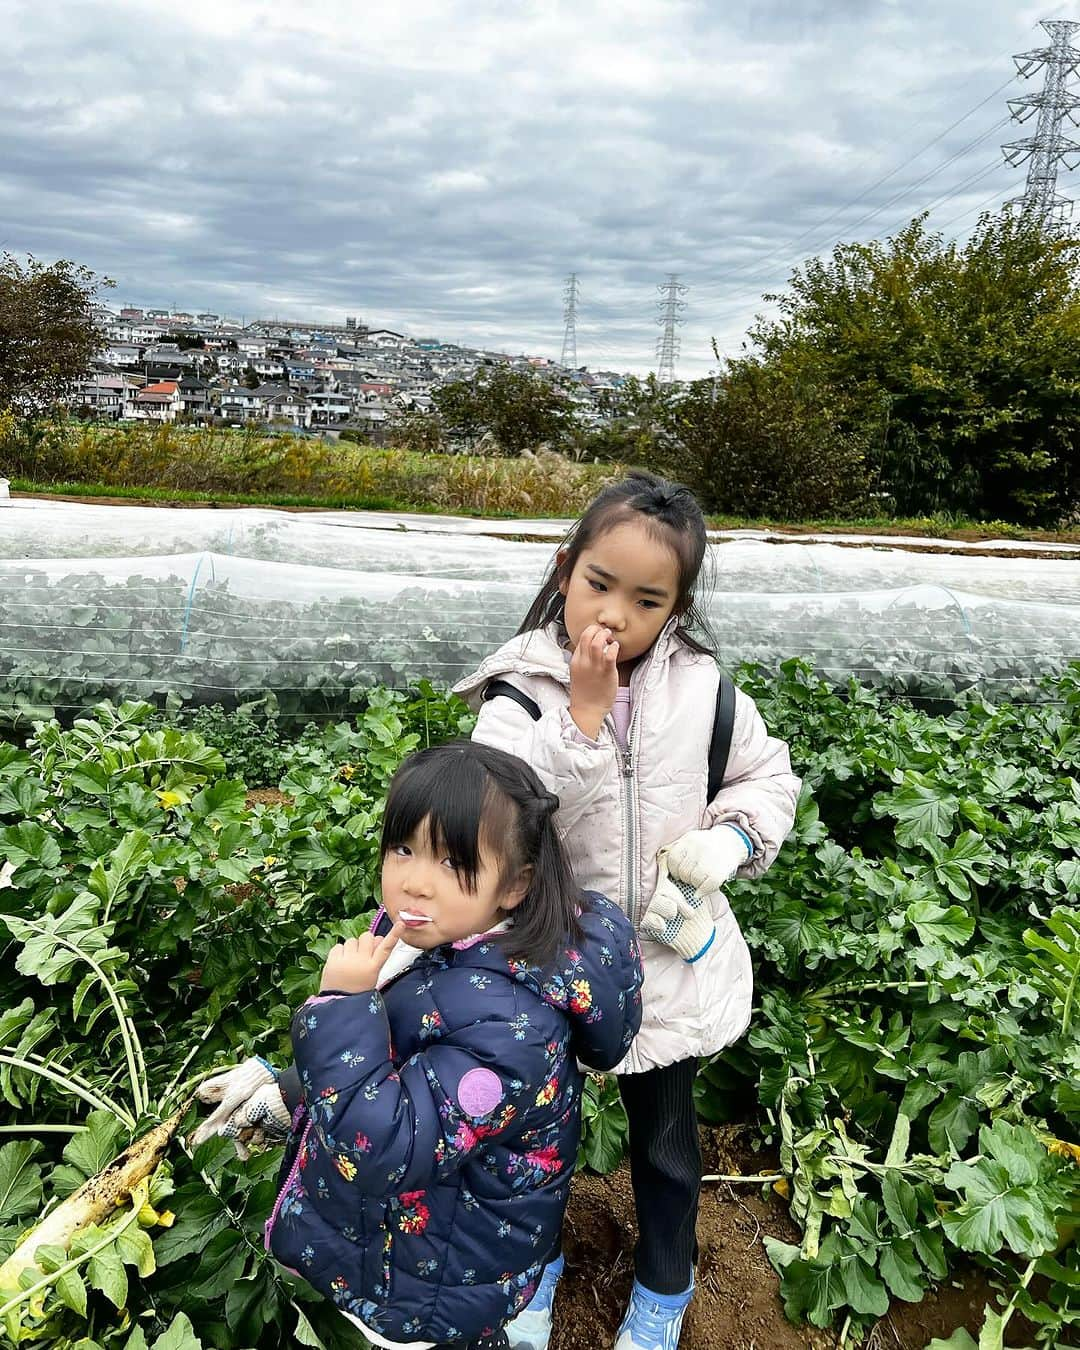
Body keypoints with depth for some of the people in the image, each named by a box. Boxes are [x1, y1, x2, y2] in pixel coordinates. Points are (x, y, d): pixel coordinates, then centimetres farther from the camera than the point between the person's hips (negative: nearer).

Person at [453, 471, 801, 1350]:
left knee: (665, 1142, 22)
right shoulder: (519, 693, -17)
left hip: (668, 957, 1)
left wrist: (728, 841, -13)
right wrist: (582, 714, -35)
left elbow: (769, 777, 4)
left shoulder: (699, 686, -11)